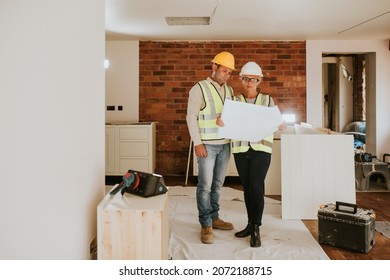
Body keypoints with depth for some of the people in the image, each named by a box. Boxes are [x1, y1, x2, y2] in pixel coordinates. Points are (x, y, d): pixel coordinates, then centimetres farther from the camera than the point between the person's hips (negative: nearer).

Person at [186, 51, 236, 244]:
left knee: (217, 184, 13)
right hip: (207, 145, -6)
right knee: (205, 185, -2)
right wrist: (197, 143, -15)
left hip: (225, 144, 6)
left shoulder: (229, 90, 12)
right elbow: (191, 117, -10)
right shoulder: (199, 88, -6)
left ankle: (214, 218, 25)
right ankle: (206, 225, 6)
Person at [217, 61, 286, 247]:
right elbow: (226, 120, 2)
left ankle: (256, 229, 0)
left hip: (261, 148, -2)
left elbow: (280, 125, 5)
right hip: (240, 149, 2)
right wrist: (220, 121, -21)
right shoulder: (234, 101, 10)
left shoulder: (267, 100, 7)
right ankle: (251, 224, 20)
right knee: (247, 188, 8)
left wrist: (281, 124, -19)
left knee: (256, 187, -9)